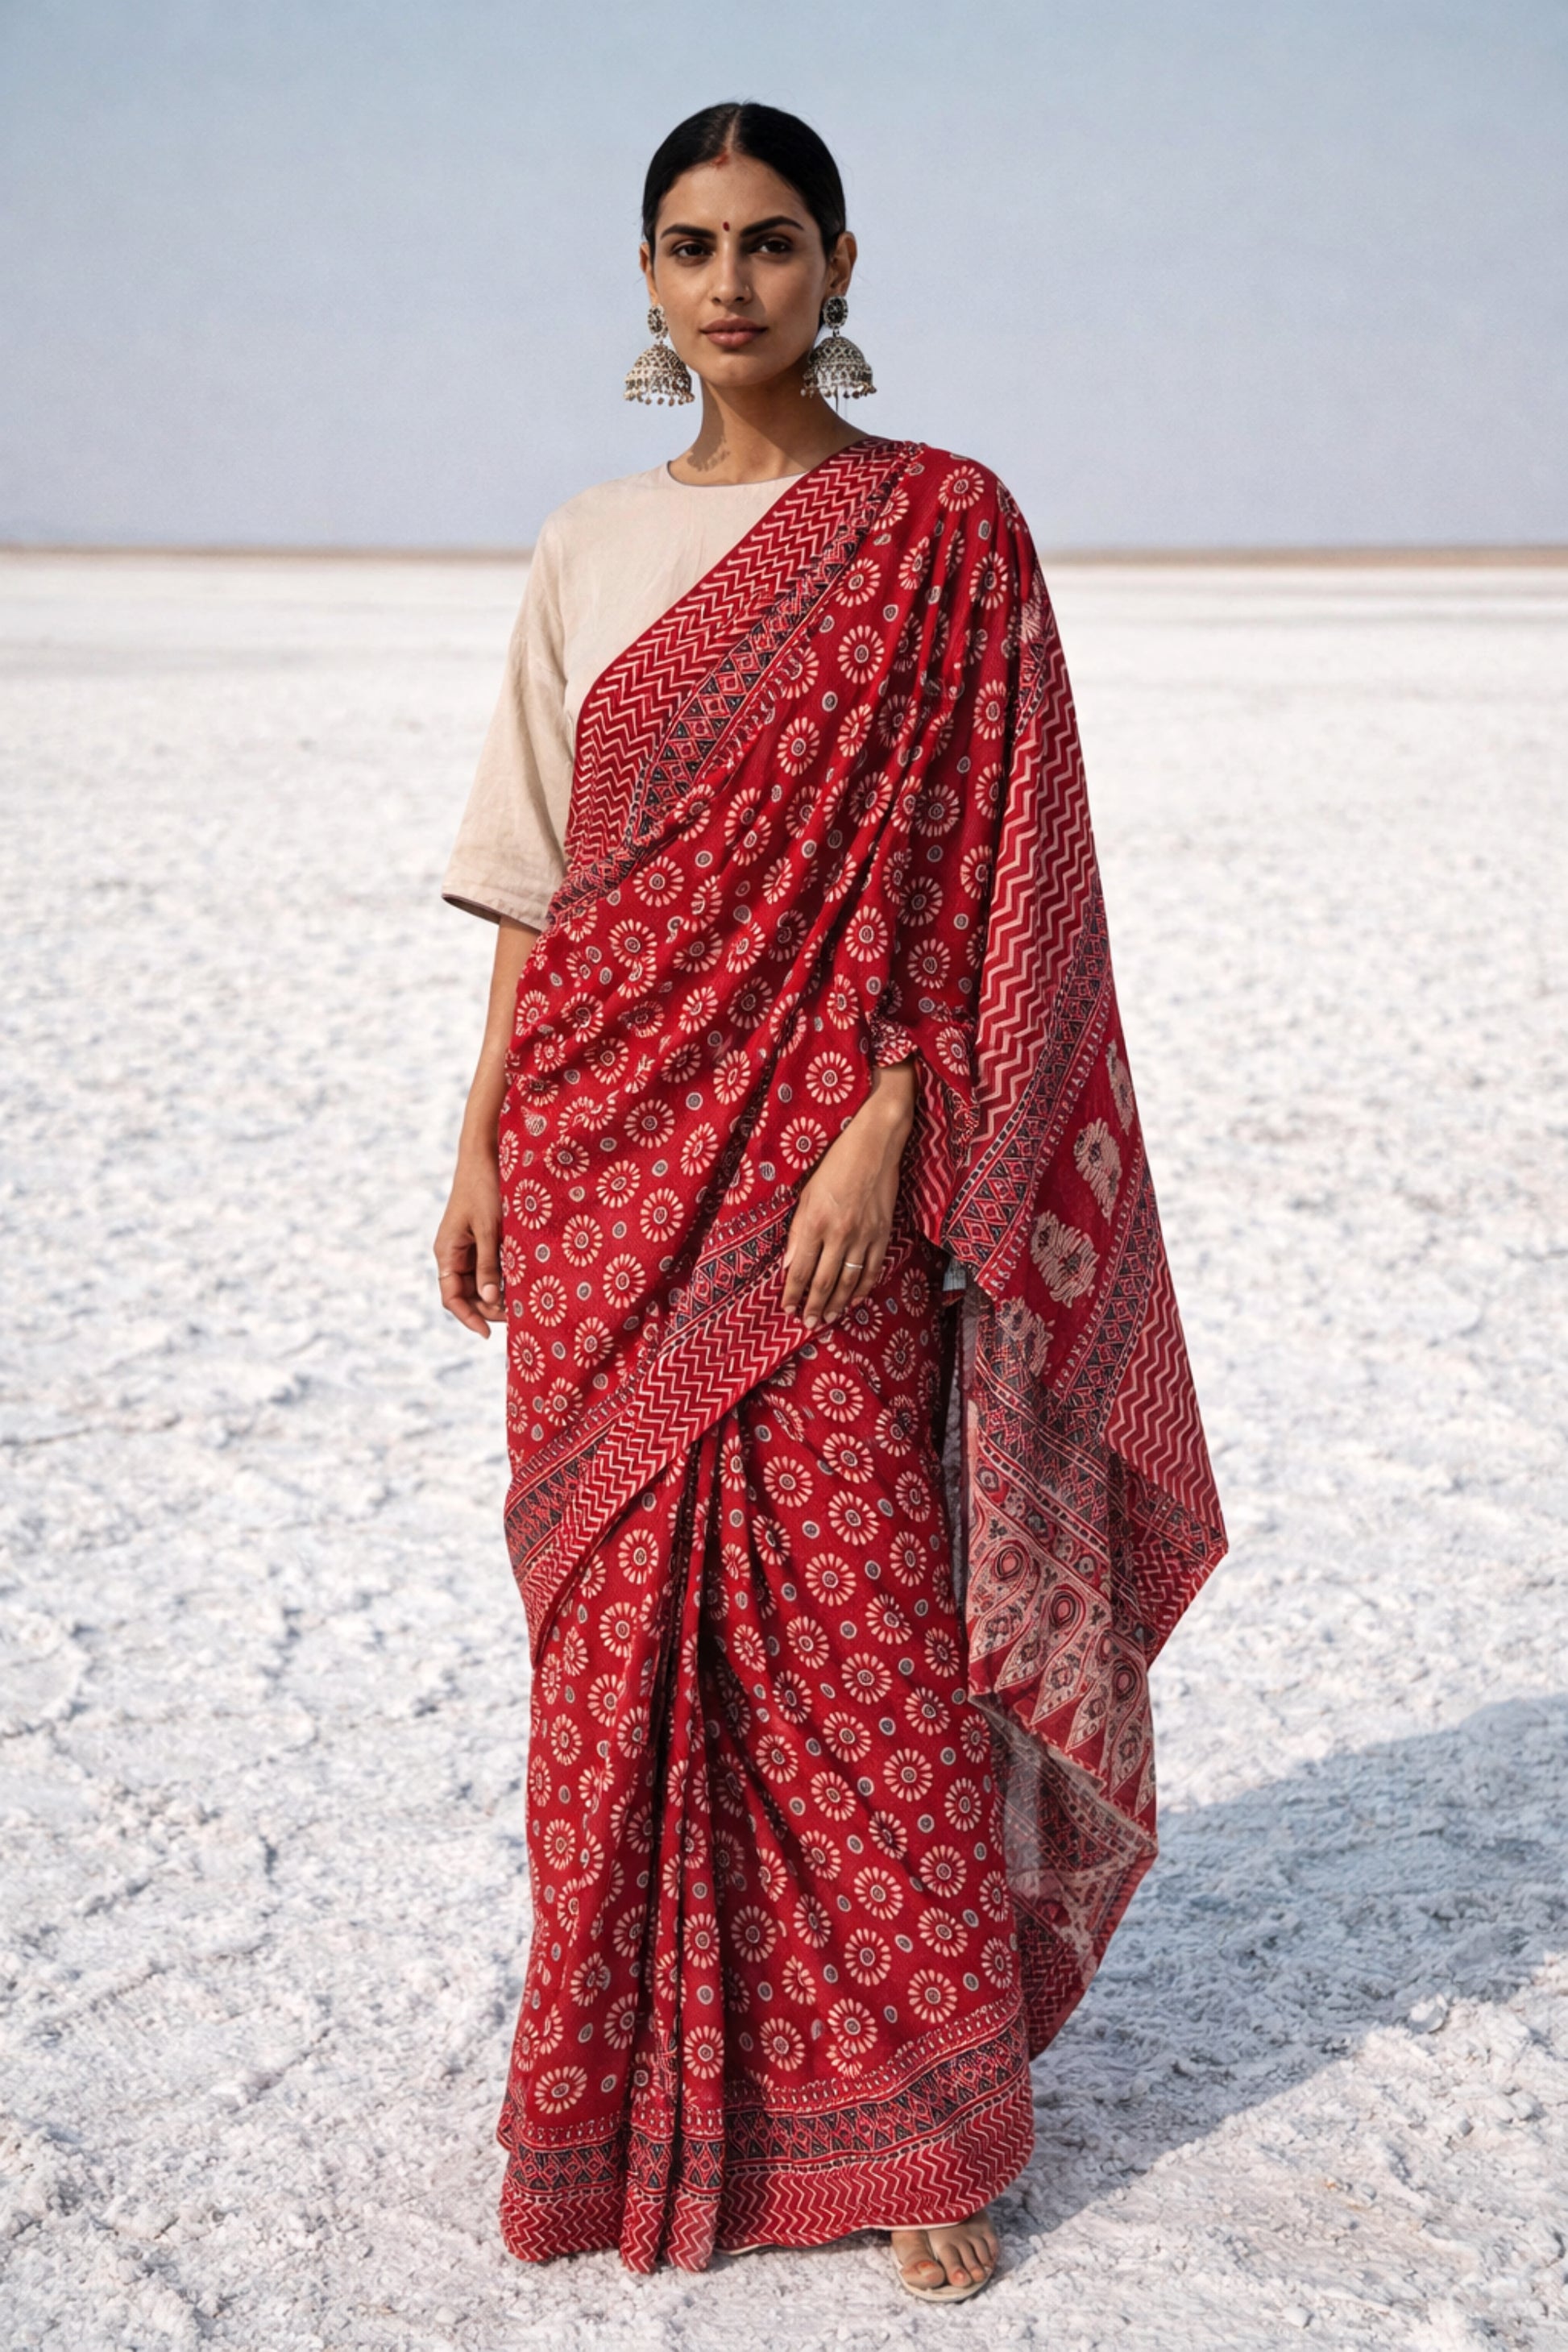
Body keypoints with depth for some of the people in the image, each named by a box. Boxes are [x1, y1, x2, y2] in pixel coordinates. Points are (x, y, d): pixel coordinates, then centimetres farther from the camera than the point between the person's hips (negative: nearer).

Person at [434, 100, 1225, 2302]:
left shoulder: (943, 525, -2)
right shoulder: (590, 551, 11)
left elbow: (987, 870, -8)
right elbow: (539, 875, 12)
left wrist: (885, 1133, -16)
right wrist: (483, 1145, 7)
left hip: (820, 1149, -4)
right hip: (607, 1149, 4)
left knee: (864, 1619, -2)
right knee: (619, 1619, 8)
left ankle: (920, 2119, 15)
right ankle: (622, 2095, 24)